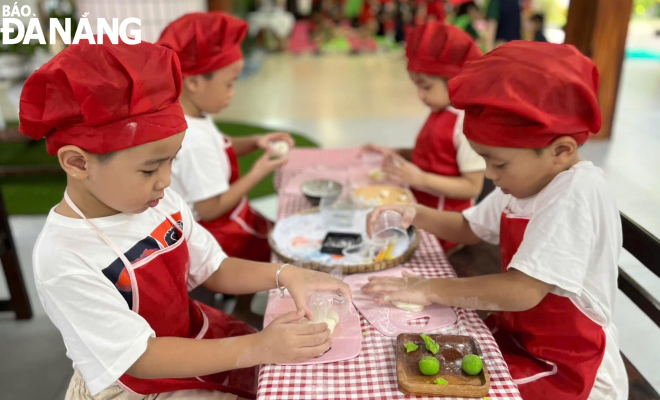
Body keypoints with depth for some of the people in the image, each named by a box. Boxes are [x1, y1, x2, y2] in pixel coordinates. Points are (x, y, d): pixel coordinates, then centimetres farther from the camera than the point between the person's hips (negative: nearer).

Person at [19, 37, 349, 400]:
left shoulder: (162, 203, -10)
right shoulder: (63, 258, -27)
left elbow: (214, 270, 0)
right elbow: (141, 358, -25)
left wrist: (283, 274, -18)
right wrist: (256, 348, -31)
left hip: (197, 337, 6)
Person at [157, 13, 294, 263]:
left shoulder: (193, 116, -3)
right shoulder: (194, 140, -31)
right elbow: (210, 209, -24)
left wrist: (254, 142, 1)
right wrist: (258, 173, -17)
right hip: (216, 239, -9)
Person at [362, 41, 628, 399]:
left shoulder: (578, 193, -26)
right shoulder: (528, 180, 1)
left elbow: (522, 291, -32)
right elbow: (469, 228, 15)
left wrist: (431, 290, -23)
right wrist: (415, 215, -2)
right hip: (516, 336, 8)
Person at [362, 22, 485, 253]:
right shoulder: (440, 112, 7)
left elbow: (472, 186, -20)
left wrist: (419, 178, -25)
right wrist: (396, 154, 4)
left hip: (443, 224, -8)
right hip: (423, 211, 8)